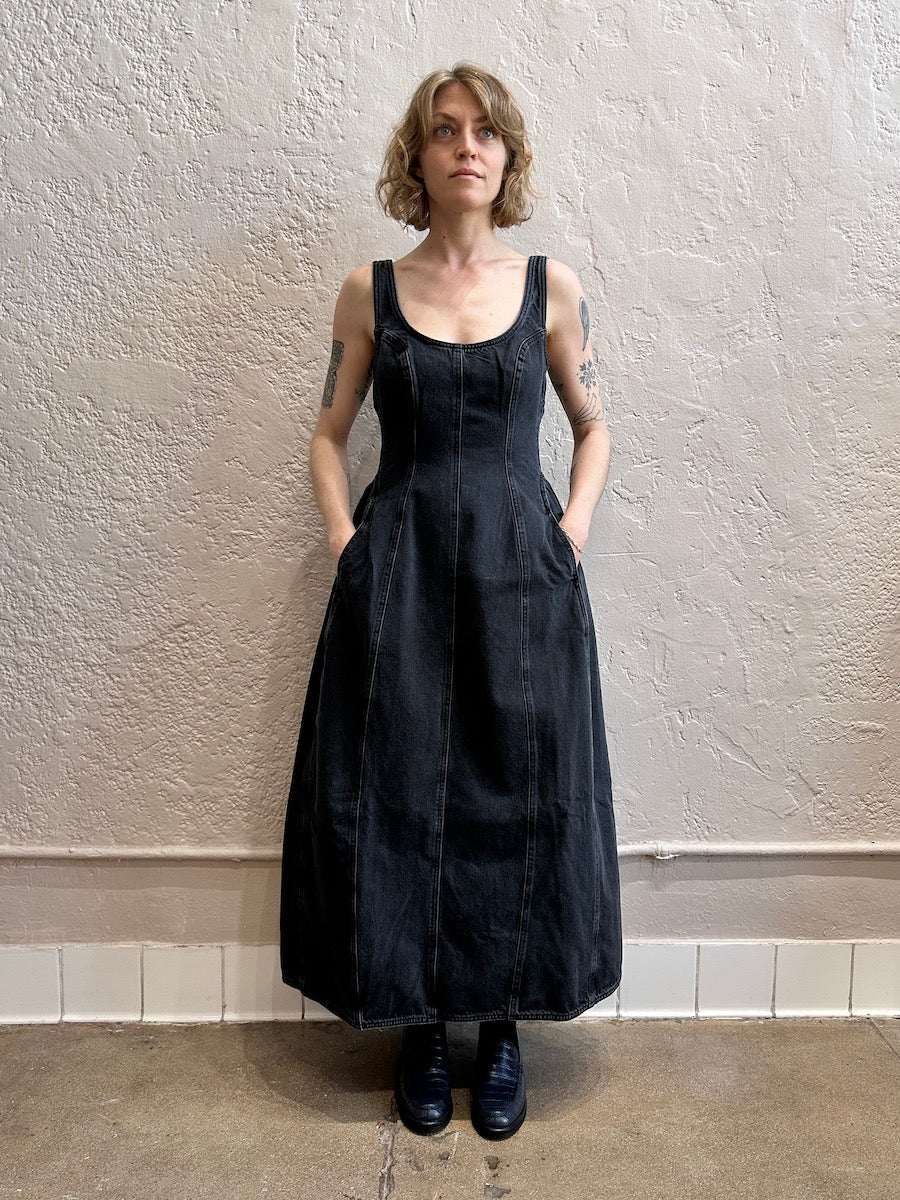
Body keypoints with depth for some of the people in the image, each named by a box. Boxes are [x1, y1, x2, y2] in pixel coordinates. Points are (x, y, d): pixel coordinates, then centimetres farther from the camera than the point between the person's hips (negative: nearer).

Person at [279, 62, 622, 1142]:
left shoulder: (550, 286, 6)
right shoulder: (369, 291, 6)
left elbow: (593, 425, 14)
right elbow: (329, 435, 11)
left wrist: (574, 526, 0)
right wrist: (346, 543, -2)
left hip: (523, 569, 0)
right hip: (397, 571, 0)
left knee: (518, 794, 3)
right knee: (396, 791, 3)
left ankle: (502, 1031, 23)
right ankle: (420, 1026, 23)